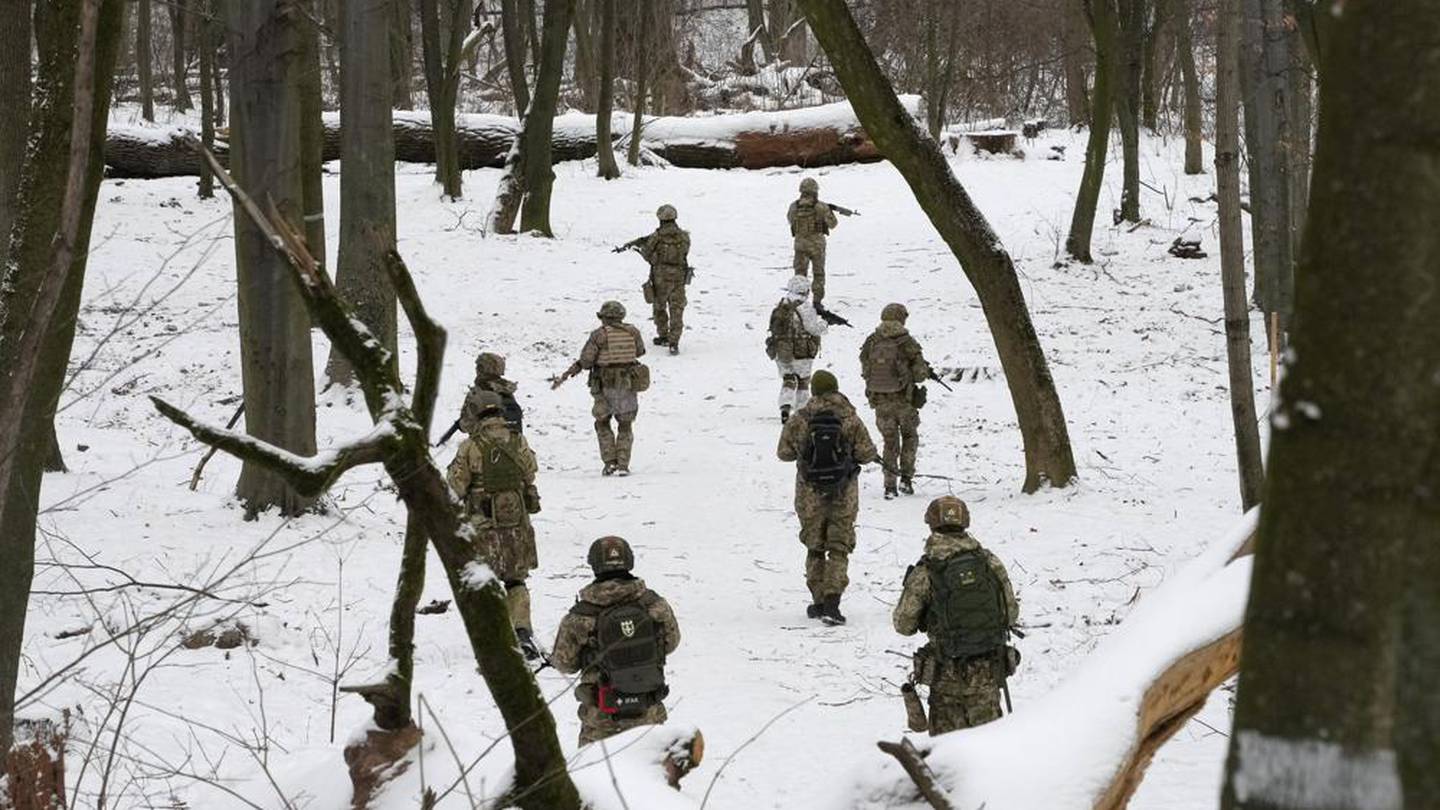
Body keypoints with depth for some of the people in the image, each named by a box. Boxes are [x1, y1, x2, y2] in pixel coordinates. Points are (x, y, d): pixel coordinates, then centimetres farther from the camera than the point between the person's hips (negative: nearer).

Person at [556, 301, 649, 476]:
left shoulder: (599, 335, -9)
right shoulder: (632, 332, 1)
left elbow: (585, 362, -9)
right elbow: (640, 351, 18)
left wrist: (566, 374, 4)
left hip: (606, 385, -3)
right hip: (629, 385, 3)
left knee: (602, 424, 15)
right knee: (625, 426, 13)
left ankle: (610, 462, 5)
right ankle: (623, 464, 3)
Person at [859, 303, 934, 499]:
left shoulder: (871, 343, -2)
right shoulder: (907, 343, -13)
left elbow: (865, 371, 6)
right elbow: (920, 373, -11)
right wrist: (927, 371, 11)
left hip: (880, 401, 3)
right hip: (904, 400, -3)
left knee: (890, 441, 14)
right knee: (910, 436, 19)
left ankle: (890, 485, 7)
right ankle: (906, 478, 10)